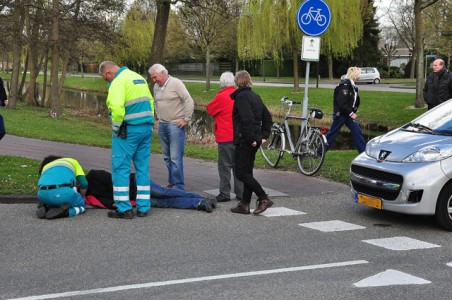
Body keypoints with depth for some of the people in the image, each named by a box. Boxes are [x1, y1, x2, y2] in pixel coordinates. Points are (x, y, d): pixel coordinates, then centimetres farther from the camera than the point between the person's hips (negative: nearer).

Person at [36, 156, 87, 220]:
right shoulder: (72, 161, 32)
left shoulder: (45, 167, 40)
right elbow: (84, 184, 22)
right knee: (81, 205, 25)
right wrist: (82, 198, 41)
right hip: (64, 191, -4)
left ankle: (45, 208, 5)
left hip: (44, 194, 5)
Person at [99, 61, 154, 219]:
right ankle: (143, 207, 17)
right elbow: (150, 101, 18)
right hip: (146, 129, 8)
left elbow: (117, 107, -24)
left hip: (129, 130, -8)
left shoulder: (118, 82, -11)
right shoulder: (139, 78, 16)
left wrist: (116, 128, -11)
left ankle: (124, 209, 0)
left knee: (120, 167, 0)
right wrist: (148, 122, 15)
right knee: (143, 167, 12)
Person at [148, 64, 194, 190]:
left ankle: (178, 186, -5)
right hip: (162, 125, 8)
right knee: (167, 156, 12)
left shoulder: (176, 83, -10)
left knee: (176, 157, -10)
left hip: (175, 125, -8)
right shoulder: (156, 86, 11)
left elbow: (189, 101, -13)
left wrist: (186, 119, -12)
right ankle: (172, 182, 22)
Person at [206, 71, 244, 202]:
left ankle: (225, 193, 2)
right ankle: (241, 193, 14)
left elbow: (210, 109, 1)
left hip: (225, 137, -5)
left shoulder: (221, 97, -13)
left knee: (225, 166, 1)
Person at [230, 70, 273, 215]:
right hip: (255, 140, 9)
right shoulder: (255, 96, 14)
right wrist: (264, 135, 13)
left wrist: (250, 138, -19)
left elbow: (247, 119, -24)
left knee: (241, 172, -5)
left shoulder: (241, 96, -12)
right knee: (247, 172, 12)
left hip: (244, 140, -9)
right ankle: (244, 204, 16)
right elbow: (267, 117, 16)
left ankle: (264, 199, -9)